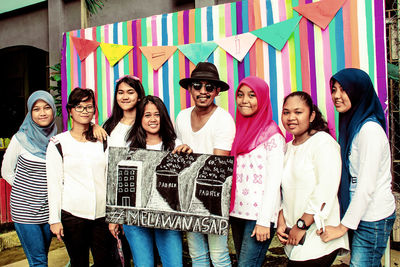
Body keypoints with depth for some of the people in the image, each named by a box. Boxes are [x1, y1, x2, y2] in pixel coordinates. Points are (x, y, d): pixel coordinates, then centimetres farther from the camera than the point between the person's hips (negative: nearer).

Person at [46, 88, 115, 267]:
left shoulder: (102, 140, 9)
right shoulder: (58, 143, 2)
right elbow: (53, 183, 0)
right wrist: (55, 219, -3)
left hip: (102, 213, 2)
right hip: (71, 214, -2)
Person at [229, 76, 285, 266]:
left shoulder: (271, 134, -7)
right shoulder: (239, 131, 12)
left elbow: (274, 180, -12)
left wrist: (264, 221, -15)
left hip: (259, 214, -6)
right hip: (237, 211, 7)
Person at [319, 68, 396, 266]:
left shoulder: (369, 129, -18)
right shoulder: (351, 125, 9)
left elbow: (367, 186, -20)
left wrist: (344, 226, -16)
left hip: (373, 219, -8)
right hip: (360, 214, 8)